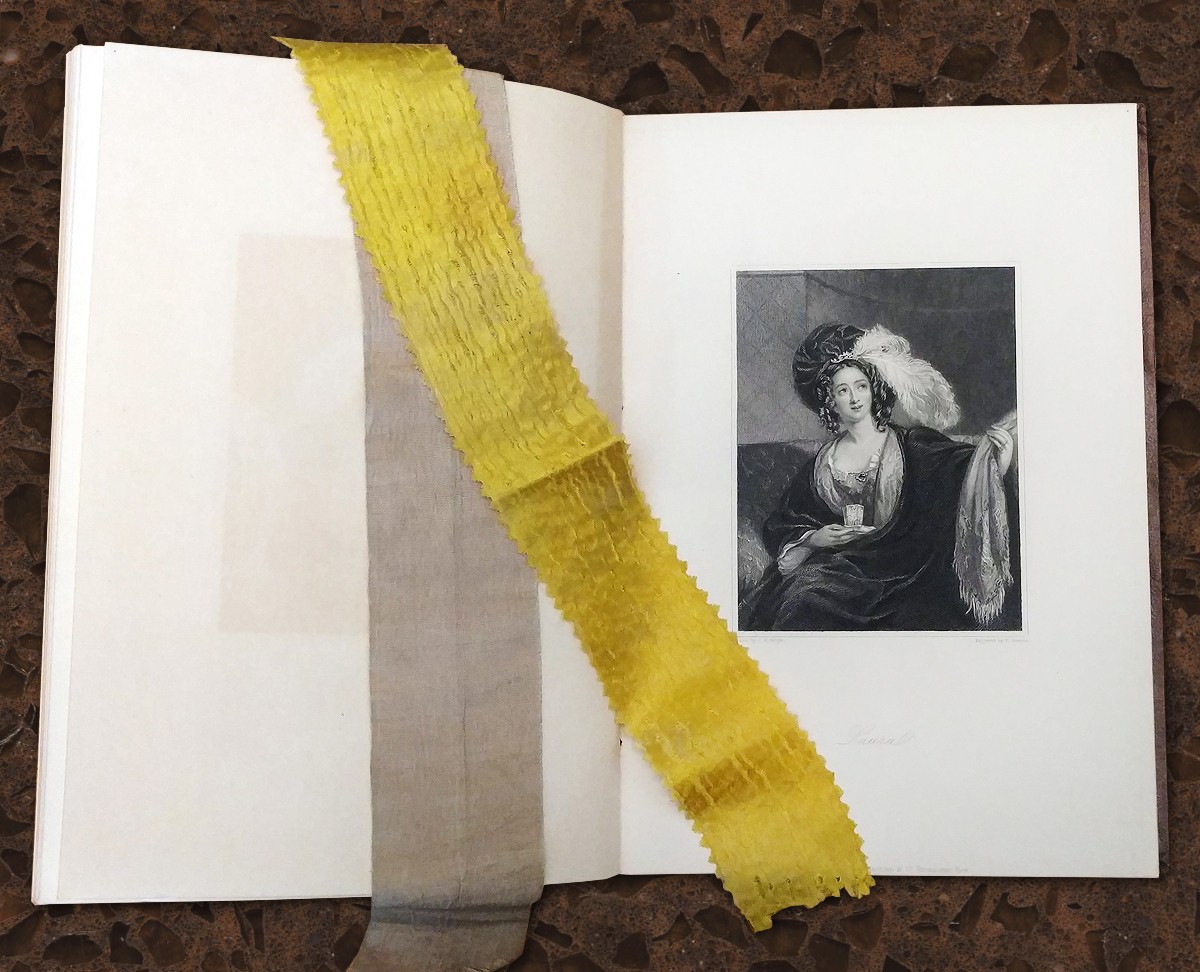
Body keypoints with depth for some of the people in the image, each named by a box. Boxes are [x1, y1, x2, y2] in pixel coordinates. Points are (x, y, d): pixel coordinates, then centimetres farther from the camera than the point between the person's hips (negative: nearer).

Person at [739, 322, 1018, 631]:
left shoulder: (912, 445, 7)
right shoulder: (821, 466, 12)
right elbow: (781, 528, 15)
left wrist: (993, 453, -29)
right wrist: (814, 539, -4)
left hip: (905, 568, -1)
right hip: (844, 566, 2)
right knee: (802, 597, -27)